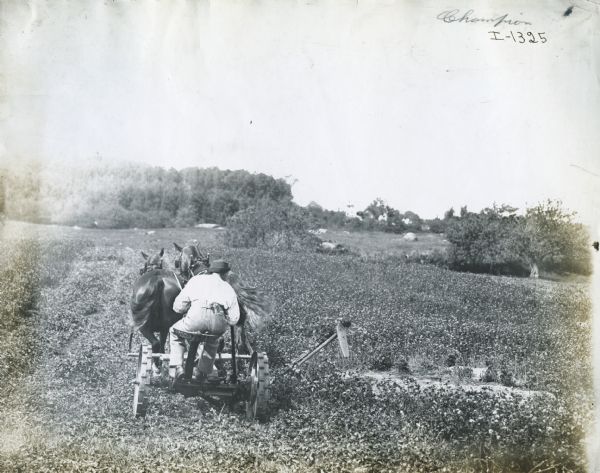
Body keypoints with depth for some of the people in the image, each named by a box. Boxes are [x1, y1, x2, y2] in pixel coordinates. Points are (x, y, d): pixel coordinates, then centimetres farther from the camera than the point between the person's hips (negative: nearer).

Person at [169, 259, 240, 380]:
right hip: (219, 324, 2)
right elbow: (233, 319, 16)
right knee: (213, 339, 37)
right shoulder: (229, 289, 27)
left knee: (175, 332, 28)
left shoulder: (196, 280, 25)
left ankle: (178, 368, 18)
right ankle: (204, 373, 39)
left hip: (196, 317, -2)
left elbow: (178, 307, 21)